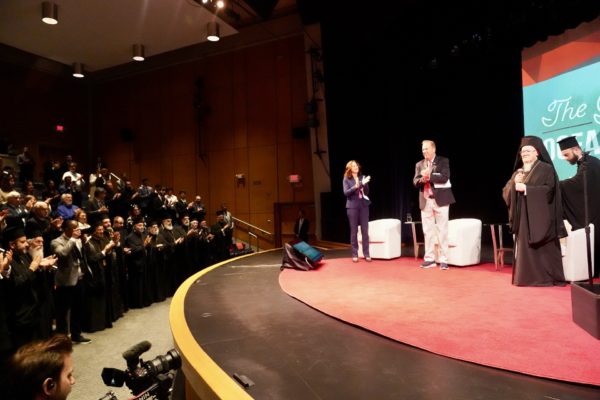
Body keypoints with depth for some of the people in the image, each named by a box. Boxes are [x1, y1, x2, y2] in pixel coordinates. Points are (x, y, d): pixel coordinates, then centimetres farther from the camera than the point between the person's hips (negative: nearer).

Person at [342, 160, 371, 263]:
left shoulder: (363, 177, 8)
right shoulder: (346, 179, 2)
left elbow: (367, 192, 5)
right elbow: (346, 192, -9)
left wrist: (364, 184, -14)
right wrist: (355, 186, -24)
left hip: (364, 205, 2)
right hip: (352, 206, -2)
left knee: (365, 230, 3)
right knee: (354, 231, 2)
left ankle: (366, 254, 10)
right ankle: (355, 254, 10)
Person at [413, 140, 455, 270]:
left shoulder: (443, 161, 0)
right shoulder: (419, 164, 12)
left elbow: (444, 177, -15)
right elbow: (415, 182, 4)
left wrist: (429, 176, -15)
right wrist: (422, 179, -16)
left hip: (440, 200, -4)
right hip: (425, 201, 4)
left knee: (442, 230, -1)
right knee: (427, 231, 7)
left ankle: (443, 260, 5)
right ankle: (429, 259, 14)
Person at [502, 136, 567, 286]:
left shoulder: (546, 169, -2)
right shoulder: (518, 172, 16)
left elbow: (548, 189, -15)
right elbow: (506, 192, 10)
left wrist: (526, 188, -17)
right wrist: (514, 183, -9)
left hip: (540, 216, -6)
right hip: (522, 217, 6)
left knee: (543, 248, -3)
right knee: (525, 247, 6)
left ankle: (546, 277, 5)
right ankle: (527, 277, 11)